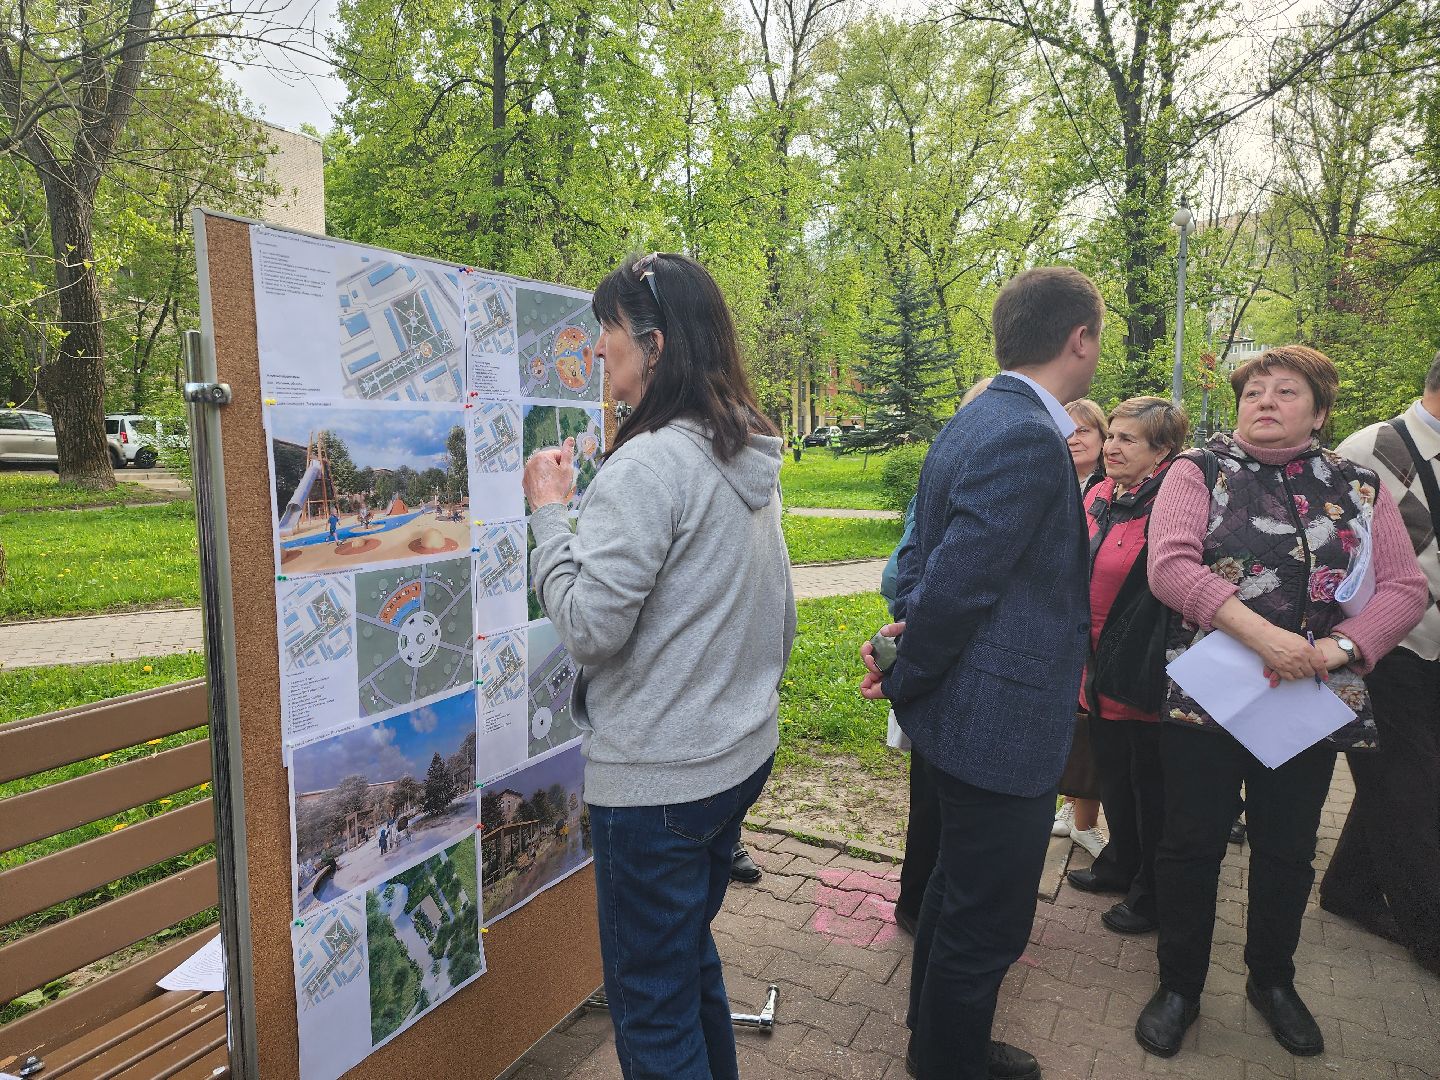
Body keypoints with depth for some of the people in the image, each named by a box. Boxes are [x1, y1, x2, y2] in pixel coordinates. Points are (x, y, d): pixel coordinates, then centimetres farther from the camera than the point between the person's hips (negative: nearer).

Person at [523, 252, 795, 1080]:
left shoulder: (649, 466, -22)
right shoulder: (750, 455, 6)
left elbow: (590, 625, -22)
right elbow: (778, 610, 14)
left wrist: (550, 510, -10)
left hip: (658, 776, -9)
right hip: (741, 752, 9)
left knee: (652, 1006, 10)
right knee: (693, 955, 27)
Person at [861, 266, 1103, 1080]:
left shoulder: (976, 420, 9)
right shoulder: (1028, 440, -23)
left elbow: (928, 550, 12)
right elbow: (956, 582, -25)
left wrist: (906, 626, 0)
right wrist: (906, 681, -11)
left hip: (968, 707, 11)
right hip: (1003, 722, -11)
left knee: (962, 888, 26)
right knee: (988, 919, 10)